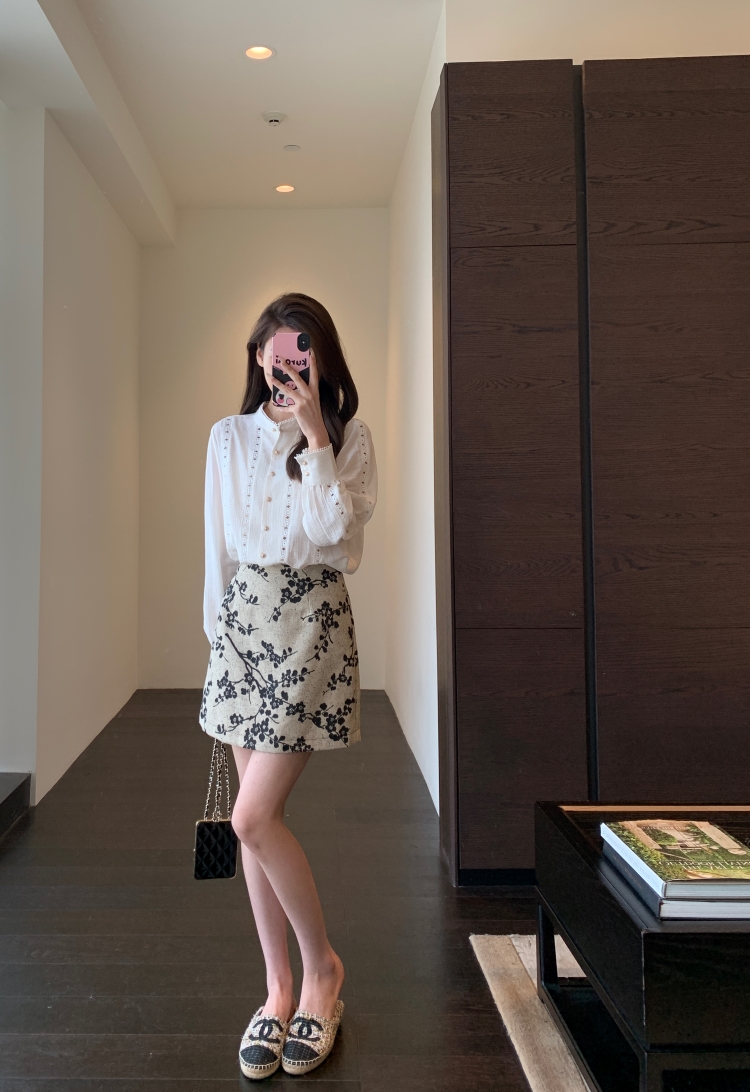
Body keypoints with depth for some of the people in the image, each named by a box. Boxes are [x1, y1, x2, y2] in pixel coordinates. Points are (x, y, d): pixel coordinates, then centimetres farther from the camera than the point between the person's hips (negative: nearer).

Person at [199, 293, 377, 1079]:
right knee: (258, 817, 7)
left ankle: (322, 967, 15)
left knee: (254, 817, -9)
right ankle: (279, 988, 23)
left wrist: (315, 434, -15)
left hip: (314, 623, -4)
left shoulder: (348, 437, 1)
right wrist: (220, 631, 11)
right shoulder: (228, 437, 9)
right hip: (244, 621, 4)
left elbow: (335, 528, -15)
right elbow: (218, 543, 12)